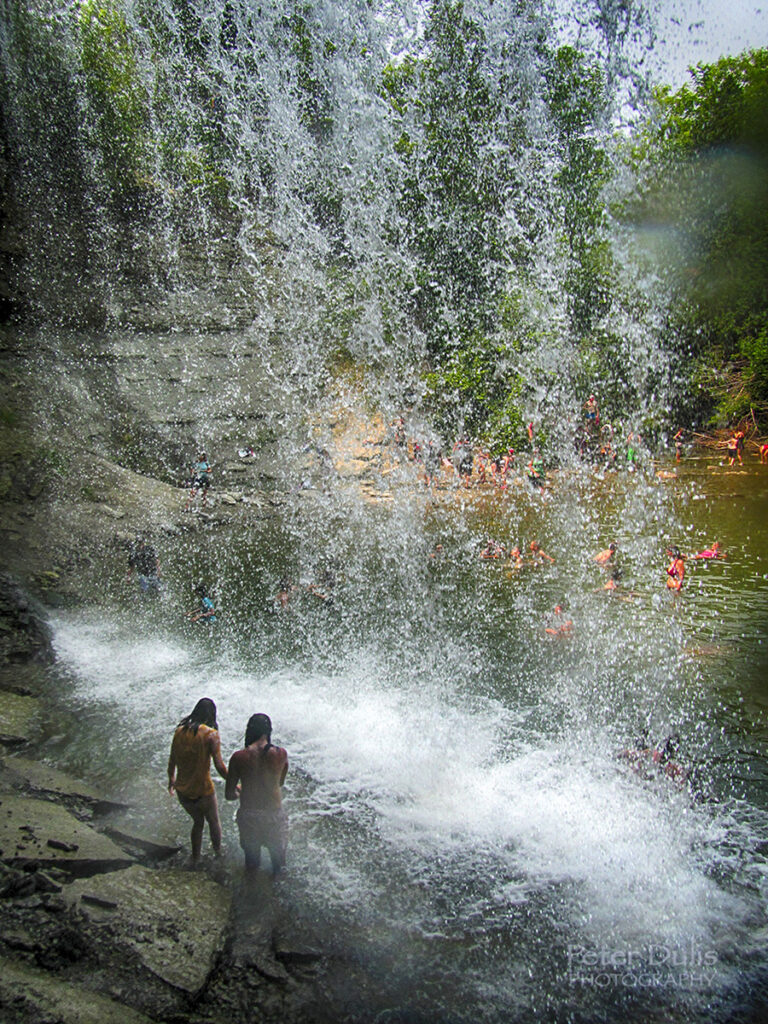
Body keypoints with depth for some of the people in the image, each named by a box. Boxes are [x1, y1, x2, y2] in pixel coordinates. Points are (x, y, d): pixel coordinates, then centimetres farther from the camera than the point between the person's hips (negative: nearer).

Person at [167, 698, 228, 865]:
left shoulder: (180, 731, -3)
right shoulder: (211, 734, -17)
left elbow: (172, 761, 7)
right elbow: (219, 766, -19)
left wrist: (171, 780, 25)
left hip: (182, 791, 4)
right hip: (203, 791, -4)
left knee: (197, 822, 28)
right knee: (213, 821, 24)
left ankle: (195, 859, 38)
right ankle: (218, 853, 40)